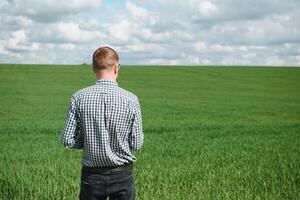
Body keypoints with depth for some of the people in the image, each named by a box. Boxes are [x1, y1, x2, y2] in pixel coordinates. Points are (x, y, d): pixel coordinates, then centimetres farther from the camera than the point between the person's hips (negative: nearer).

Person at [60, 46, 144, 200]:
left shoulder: (79, 98, -9)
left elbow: (67, 140, -7)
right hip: (122, 174, -1)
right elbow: (136, 143, -7)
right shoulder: (130, 99, -12)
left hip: (91, 174, 1)